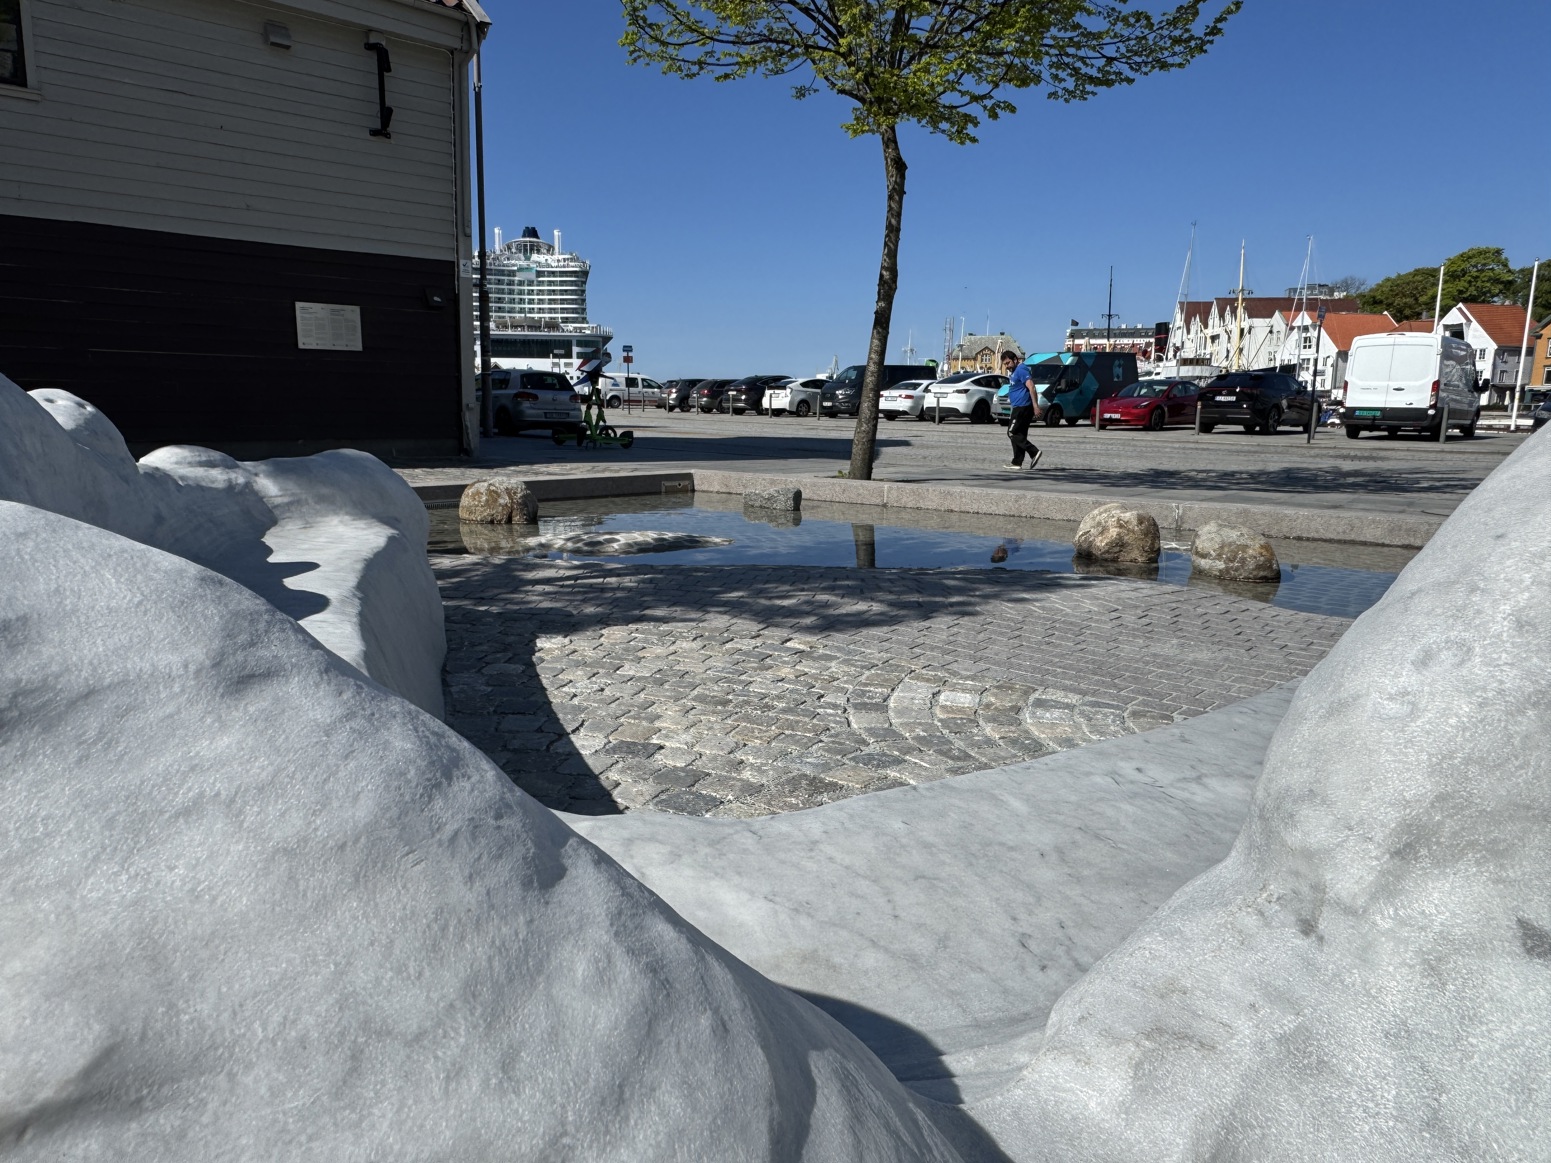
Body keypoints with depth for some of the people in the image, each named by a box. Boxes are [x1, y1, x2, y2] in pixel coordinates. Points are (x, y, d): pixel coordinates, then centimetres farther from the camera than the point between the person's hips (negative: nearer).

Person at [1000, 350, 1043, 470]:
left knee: (1012, 433, -10)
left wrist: (1035, 405, -27)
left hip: (1022, 407, -10)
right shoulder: (1014, 372, 19)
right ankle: (1017, 463, 12)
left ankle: (1034, 452, -15)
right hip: (1020, 407, 10)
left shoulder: (1021, 370, -13)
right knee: (1019, 434, 10)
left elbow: (1031, 387, -21)